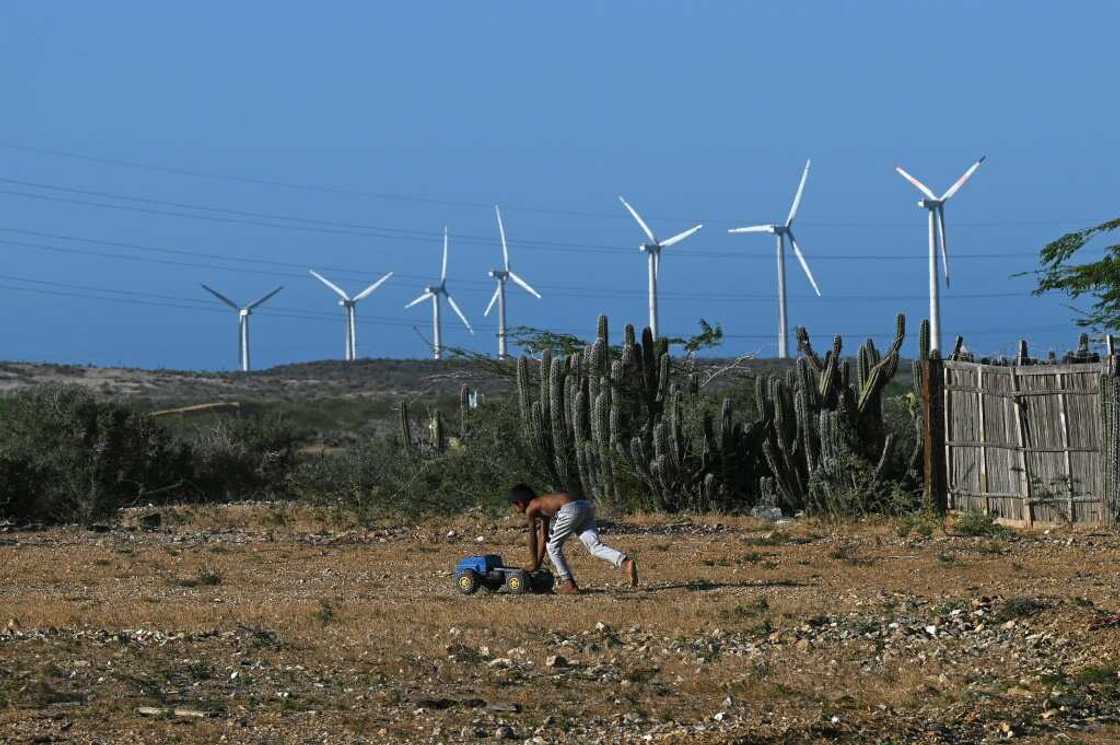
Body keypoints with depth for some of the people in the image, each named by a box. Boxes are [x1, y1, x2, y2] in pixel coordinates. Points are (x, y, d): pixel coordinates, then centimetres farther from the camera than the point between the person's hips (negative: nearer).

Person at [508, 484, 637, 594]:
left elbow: (532, 537, 15)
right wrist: (539, 562, 42)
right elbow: (543, 537, 41)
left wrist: (534, 564, 23)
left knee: (553, 546, 9)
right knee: (595, 546, -6)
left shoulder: (530, 509, 13)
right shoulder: (542, 505, 36)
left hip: (571, 509, -8)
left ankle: (568, 583, 6)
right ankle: (625, 562, -28)